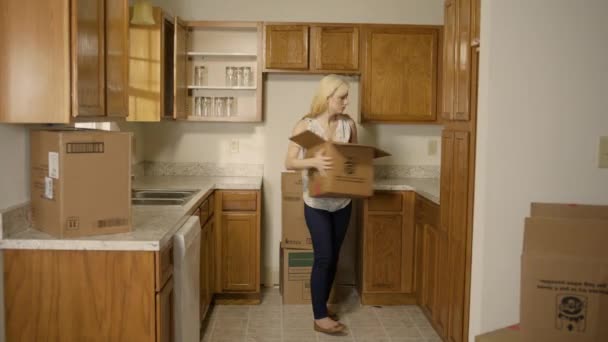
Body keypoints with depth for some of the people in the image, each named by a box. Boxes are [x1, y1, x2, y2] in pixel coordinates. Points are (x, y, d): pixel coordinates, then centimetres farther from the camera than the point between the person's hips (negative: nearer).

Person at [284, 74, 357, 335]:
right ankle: (320, 317, 9)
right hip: (317, 203, -5)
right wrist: (313, 161, -30)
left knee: (333, 258, 13)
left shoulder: (348, 124, 1)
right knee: (323, 258, -4)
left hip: (342, 201, 5)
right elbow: (289, 162, -12)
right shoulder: (306, 125, -10)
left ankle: (322, 307, 30)